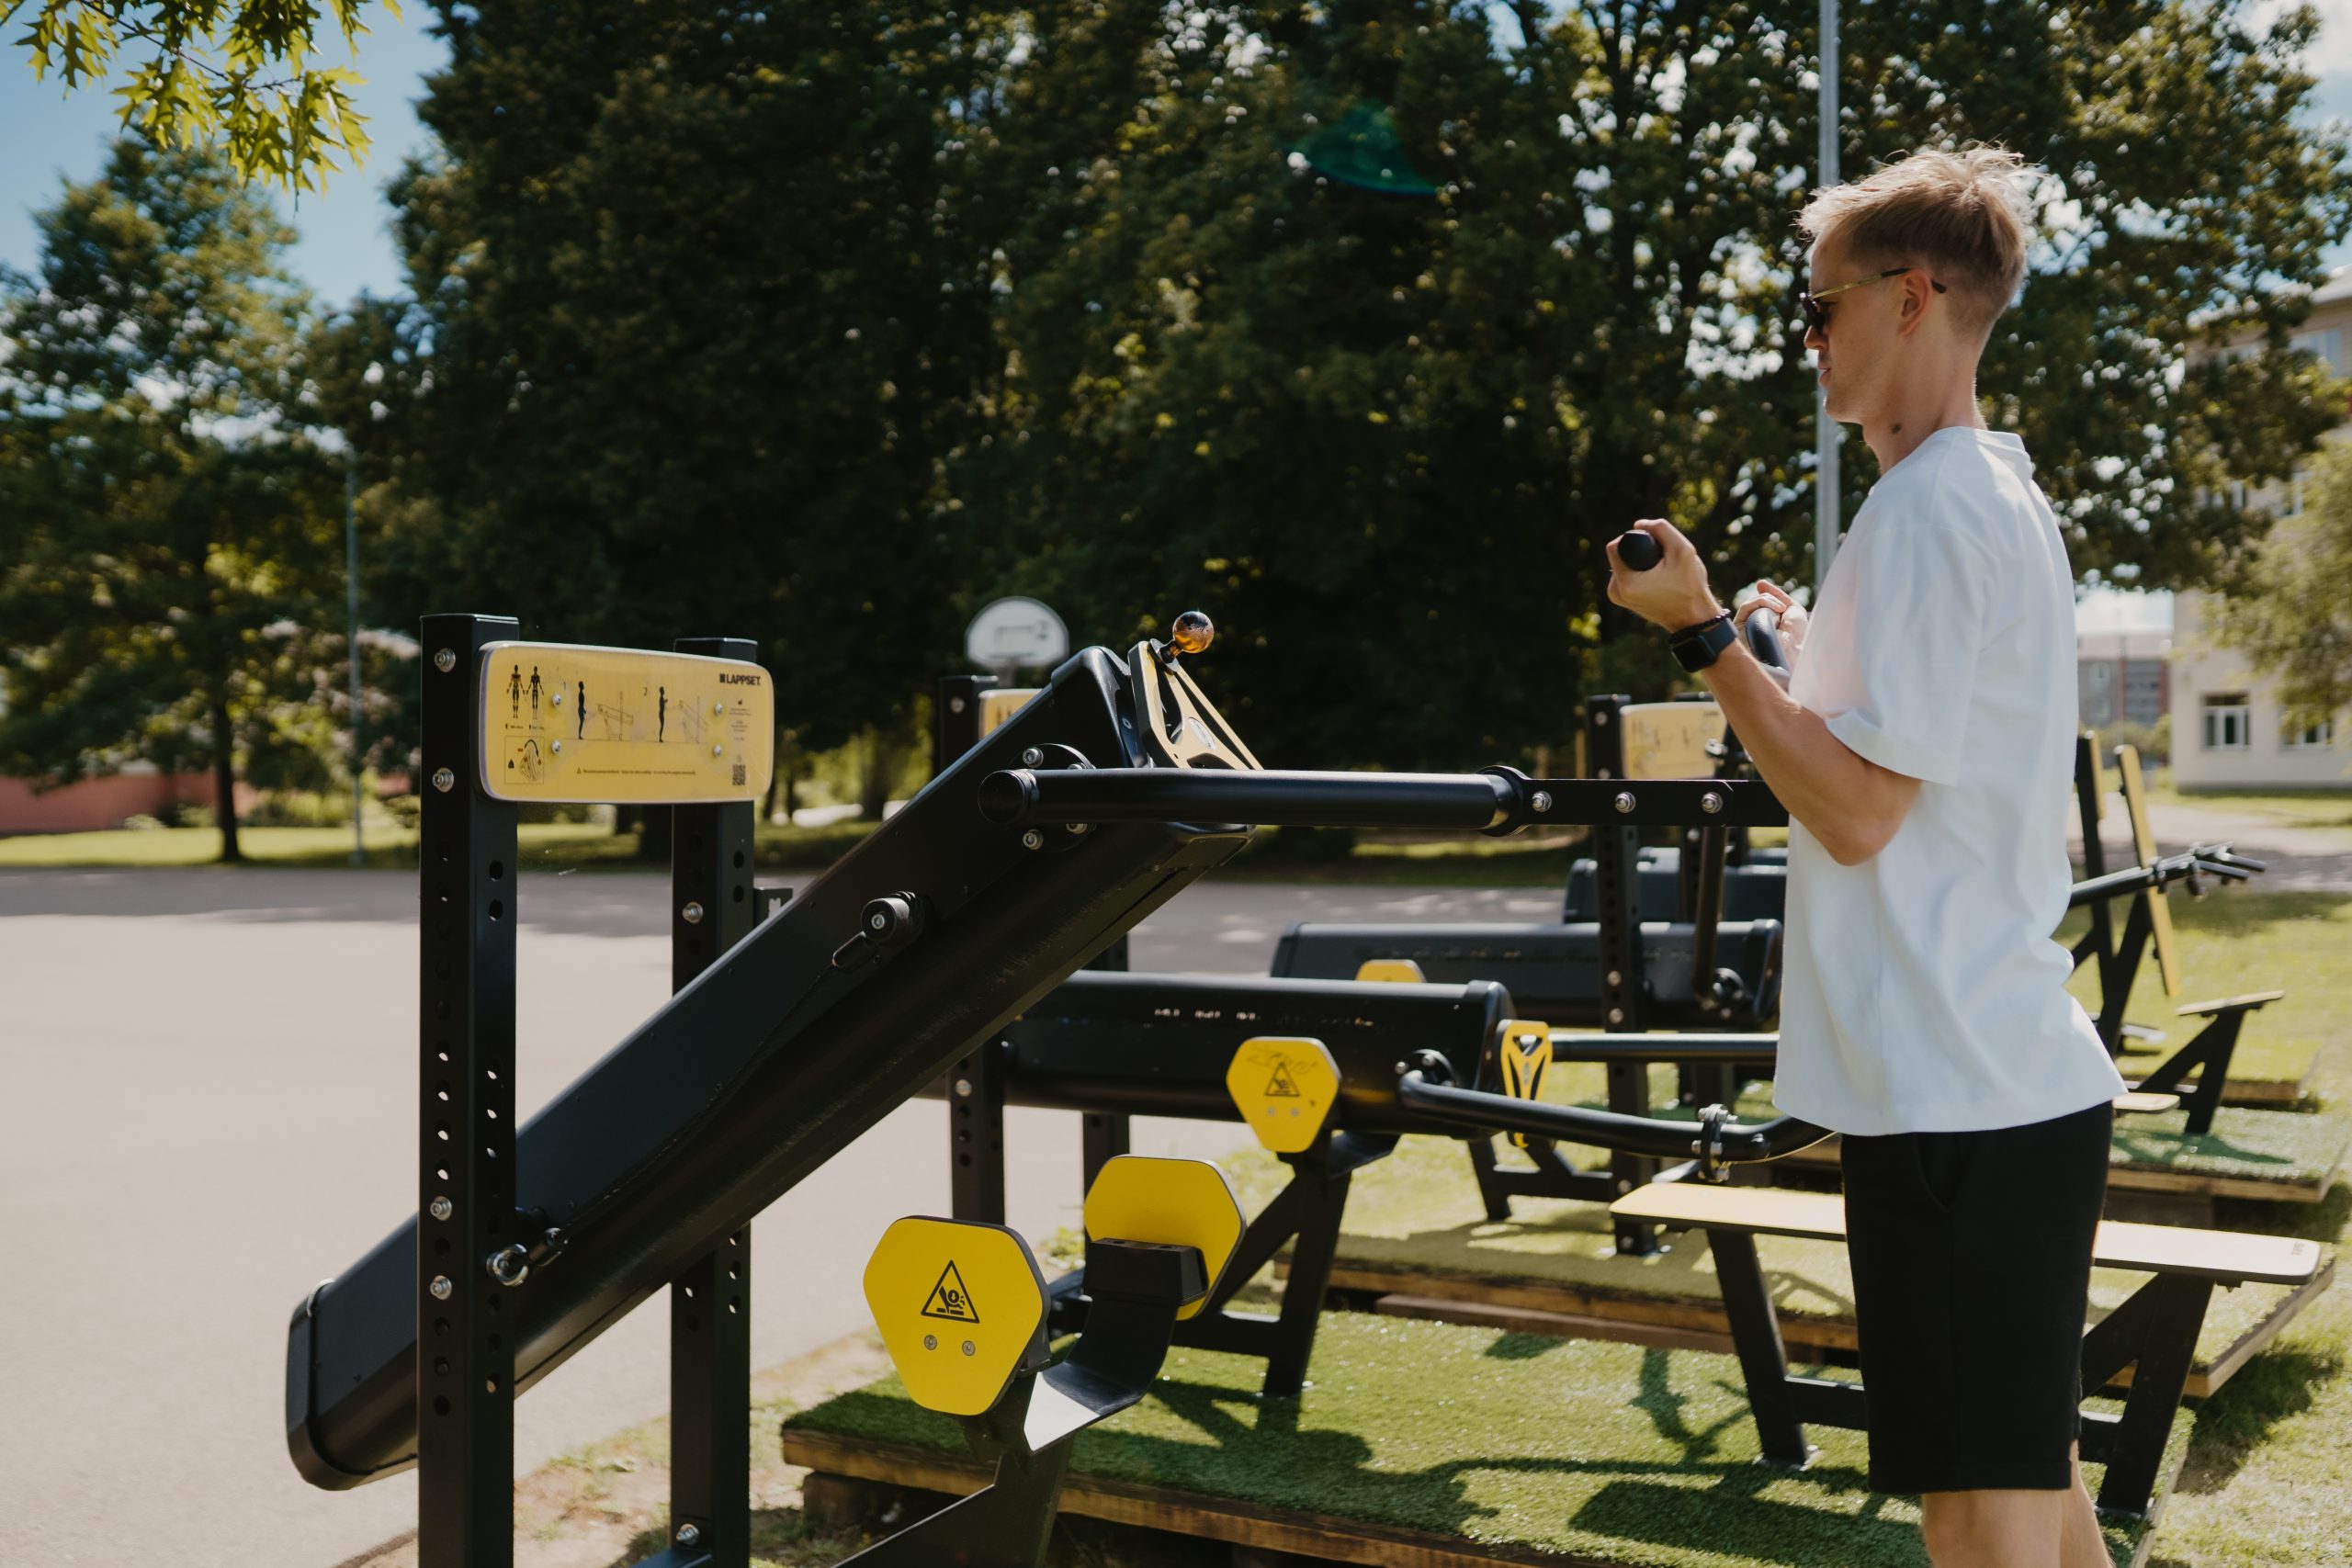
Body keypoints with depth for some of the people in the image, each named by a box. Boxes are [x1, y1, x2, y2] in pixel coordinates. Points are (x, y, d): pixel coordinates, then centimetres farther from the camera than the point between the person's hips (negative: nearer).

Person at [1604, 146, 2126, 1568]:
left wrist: (1703, 629, -14)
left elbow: (1857, 811, -18)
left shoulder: (1927, 507, -15)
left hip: (1954, 1101, -11)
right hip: (2028, 1080, 11)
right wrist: (1813, 655, 23)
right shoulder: (2007, 494, 16)